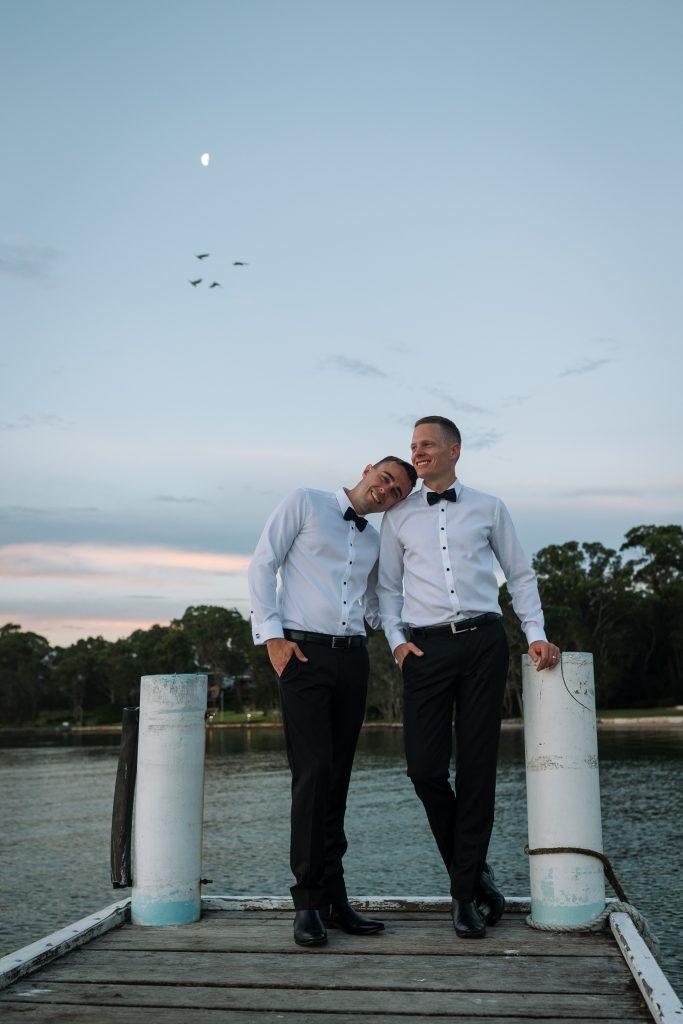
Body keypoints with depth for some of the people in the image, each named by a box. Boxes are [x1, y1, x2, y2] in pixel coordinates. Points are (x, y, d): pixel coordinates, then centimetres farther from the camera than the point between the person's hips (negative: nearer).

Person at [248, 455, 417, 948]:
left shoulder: (375, 541, 19)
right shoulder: (305, 503, 4)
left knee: (337, 779, 6)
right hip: (303, 653, -5)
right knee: (314, 772, -12)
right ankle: (309, 901, -2)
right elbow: (263, 564, -1)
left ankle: (334, 898, 13)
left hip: (353, 657, 5)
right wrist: (272, 635, -8)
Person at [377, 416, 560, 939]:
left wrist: (536, 634, 3)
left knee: (478, 766, 0)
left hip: (484, 641, 0)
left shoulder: (489, 508, 12)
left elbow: (520, 574, 13)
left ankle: (466, 893, 12)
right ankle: (473, 871, 18)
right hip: (426, 646, 1)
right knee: (425, 767, -6)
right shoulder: (398, 516, 13)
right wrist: (396, 639, 0)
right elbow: (388, 586, 14)